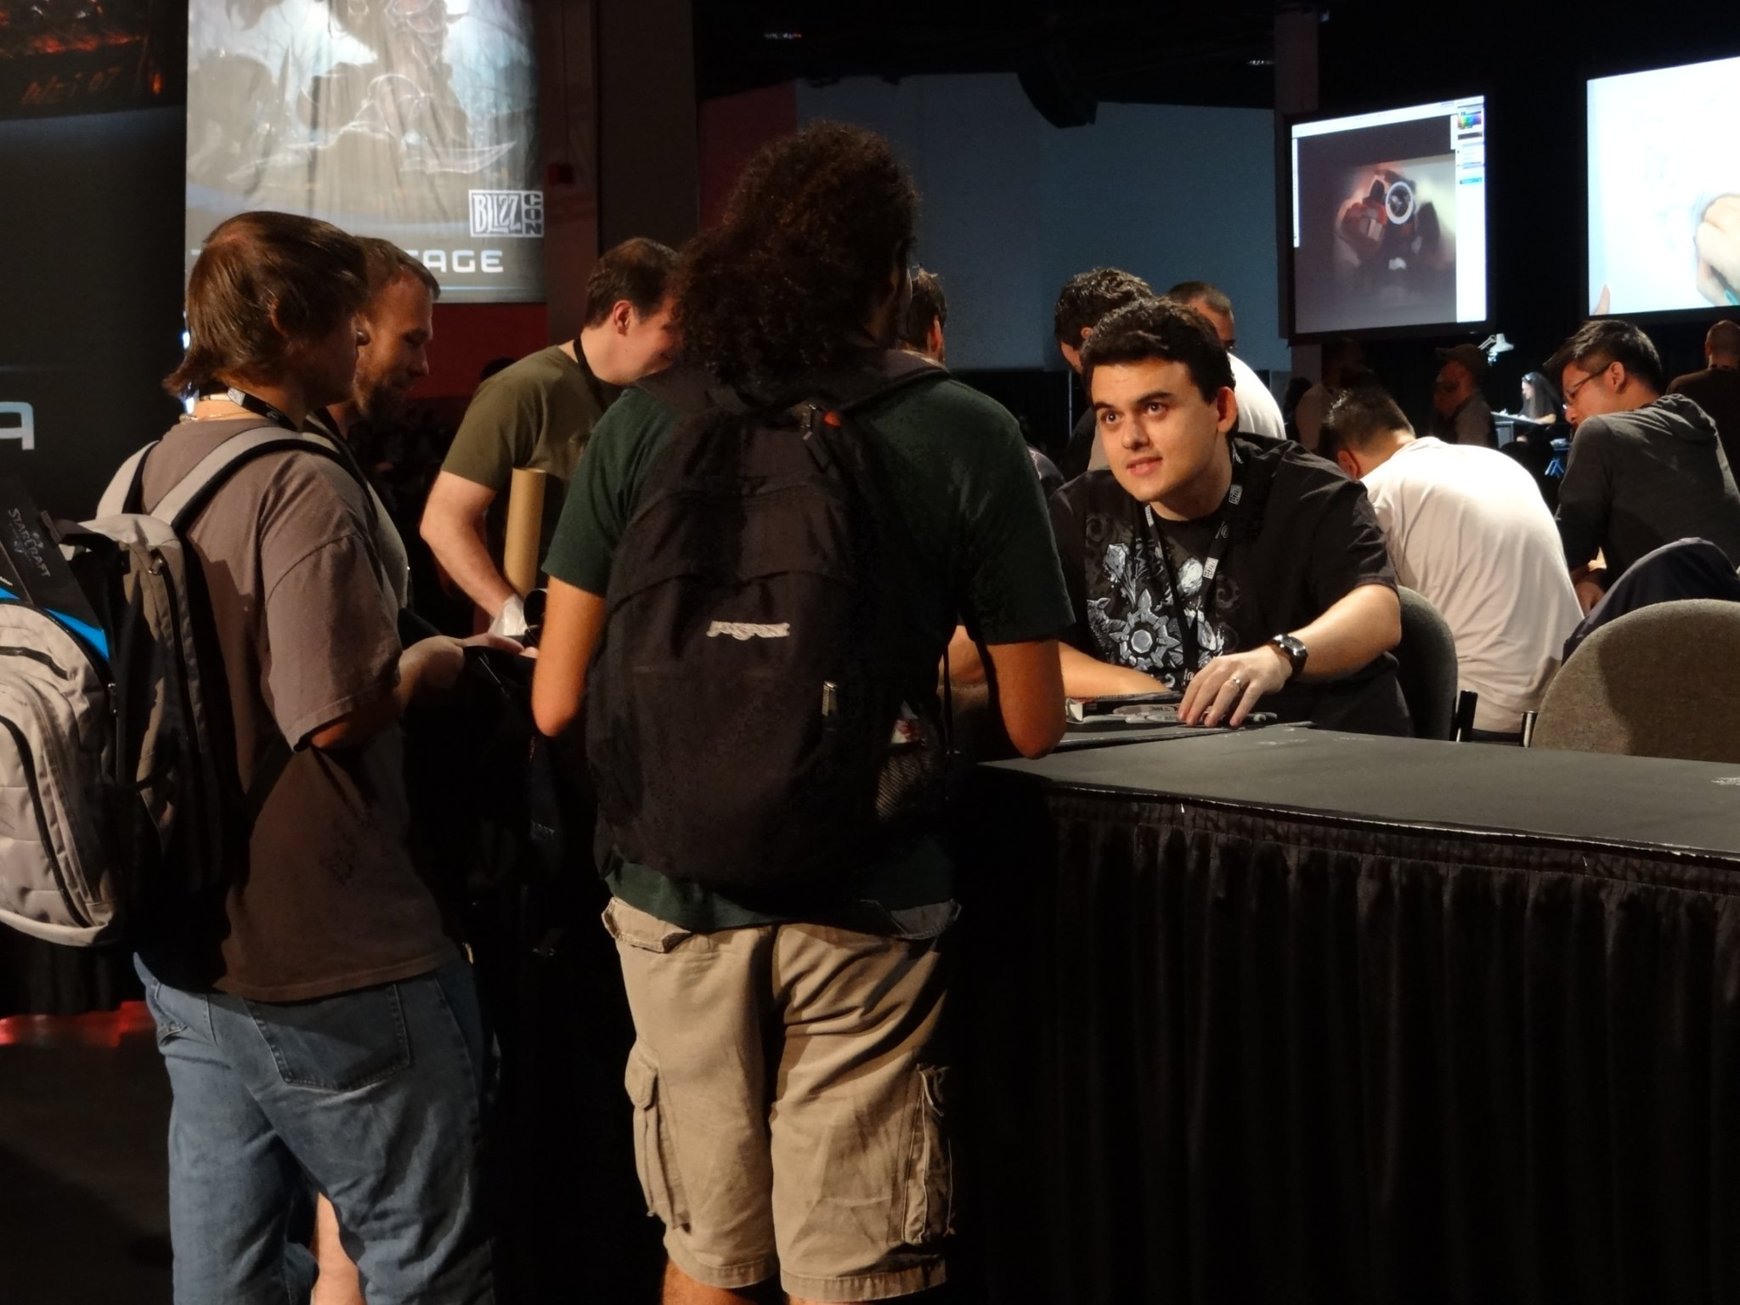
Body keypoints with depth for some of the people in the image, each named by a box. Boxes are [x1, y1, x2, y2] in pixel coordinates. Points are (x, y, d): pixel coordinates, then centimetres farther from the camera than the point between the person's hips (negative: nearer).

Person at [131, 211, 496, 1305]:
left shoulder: (148, 474, 9)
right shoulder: (301, 483, -18)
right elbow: (332, 714, -23)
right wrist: (437, 662, -5)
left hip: (185, 949, 9)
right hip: (328, 962, -9)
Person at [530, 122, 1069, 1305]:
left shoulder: (643, 427, -2)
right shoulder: (968, 439, -6)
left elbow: (559, 704, 0)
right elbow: (1032, 726, -3)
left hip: (675, 897, 2)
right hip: (864, 912, -2)